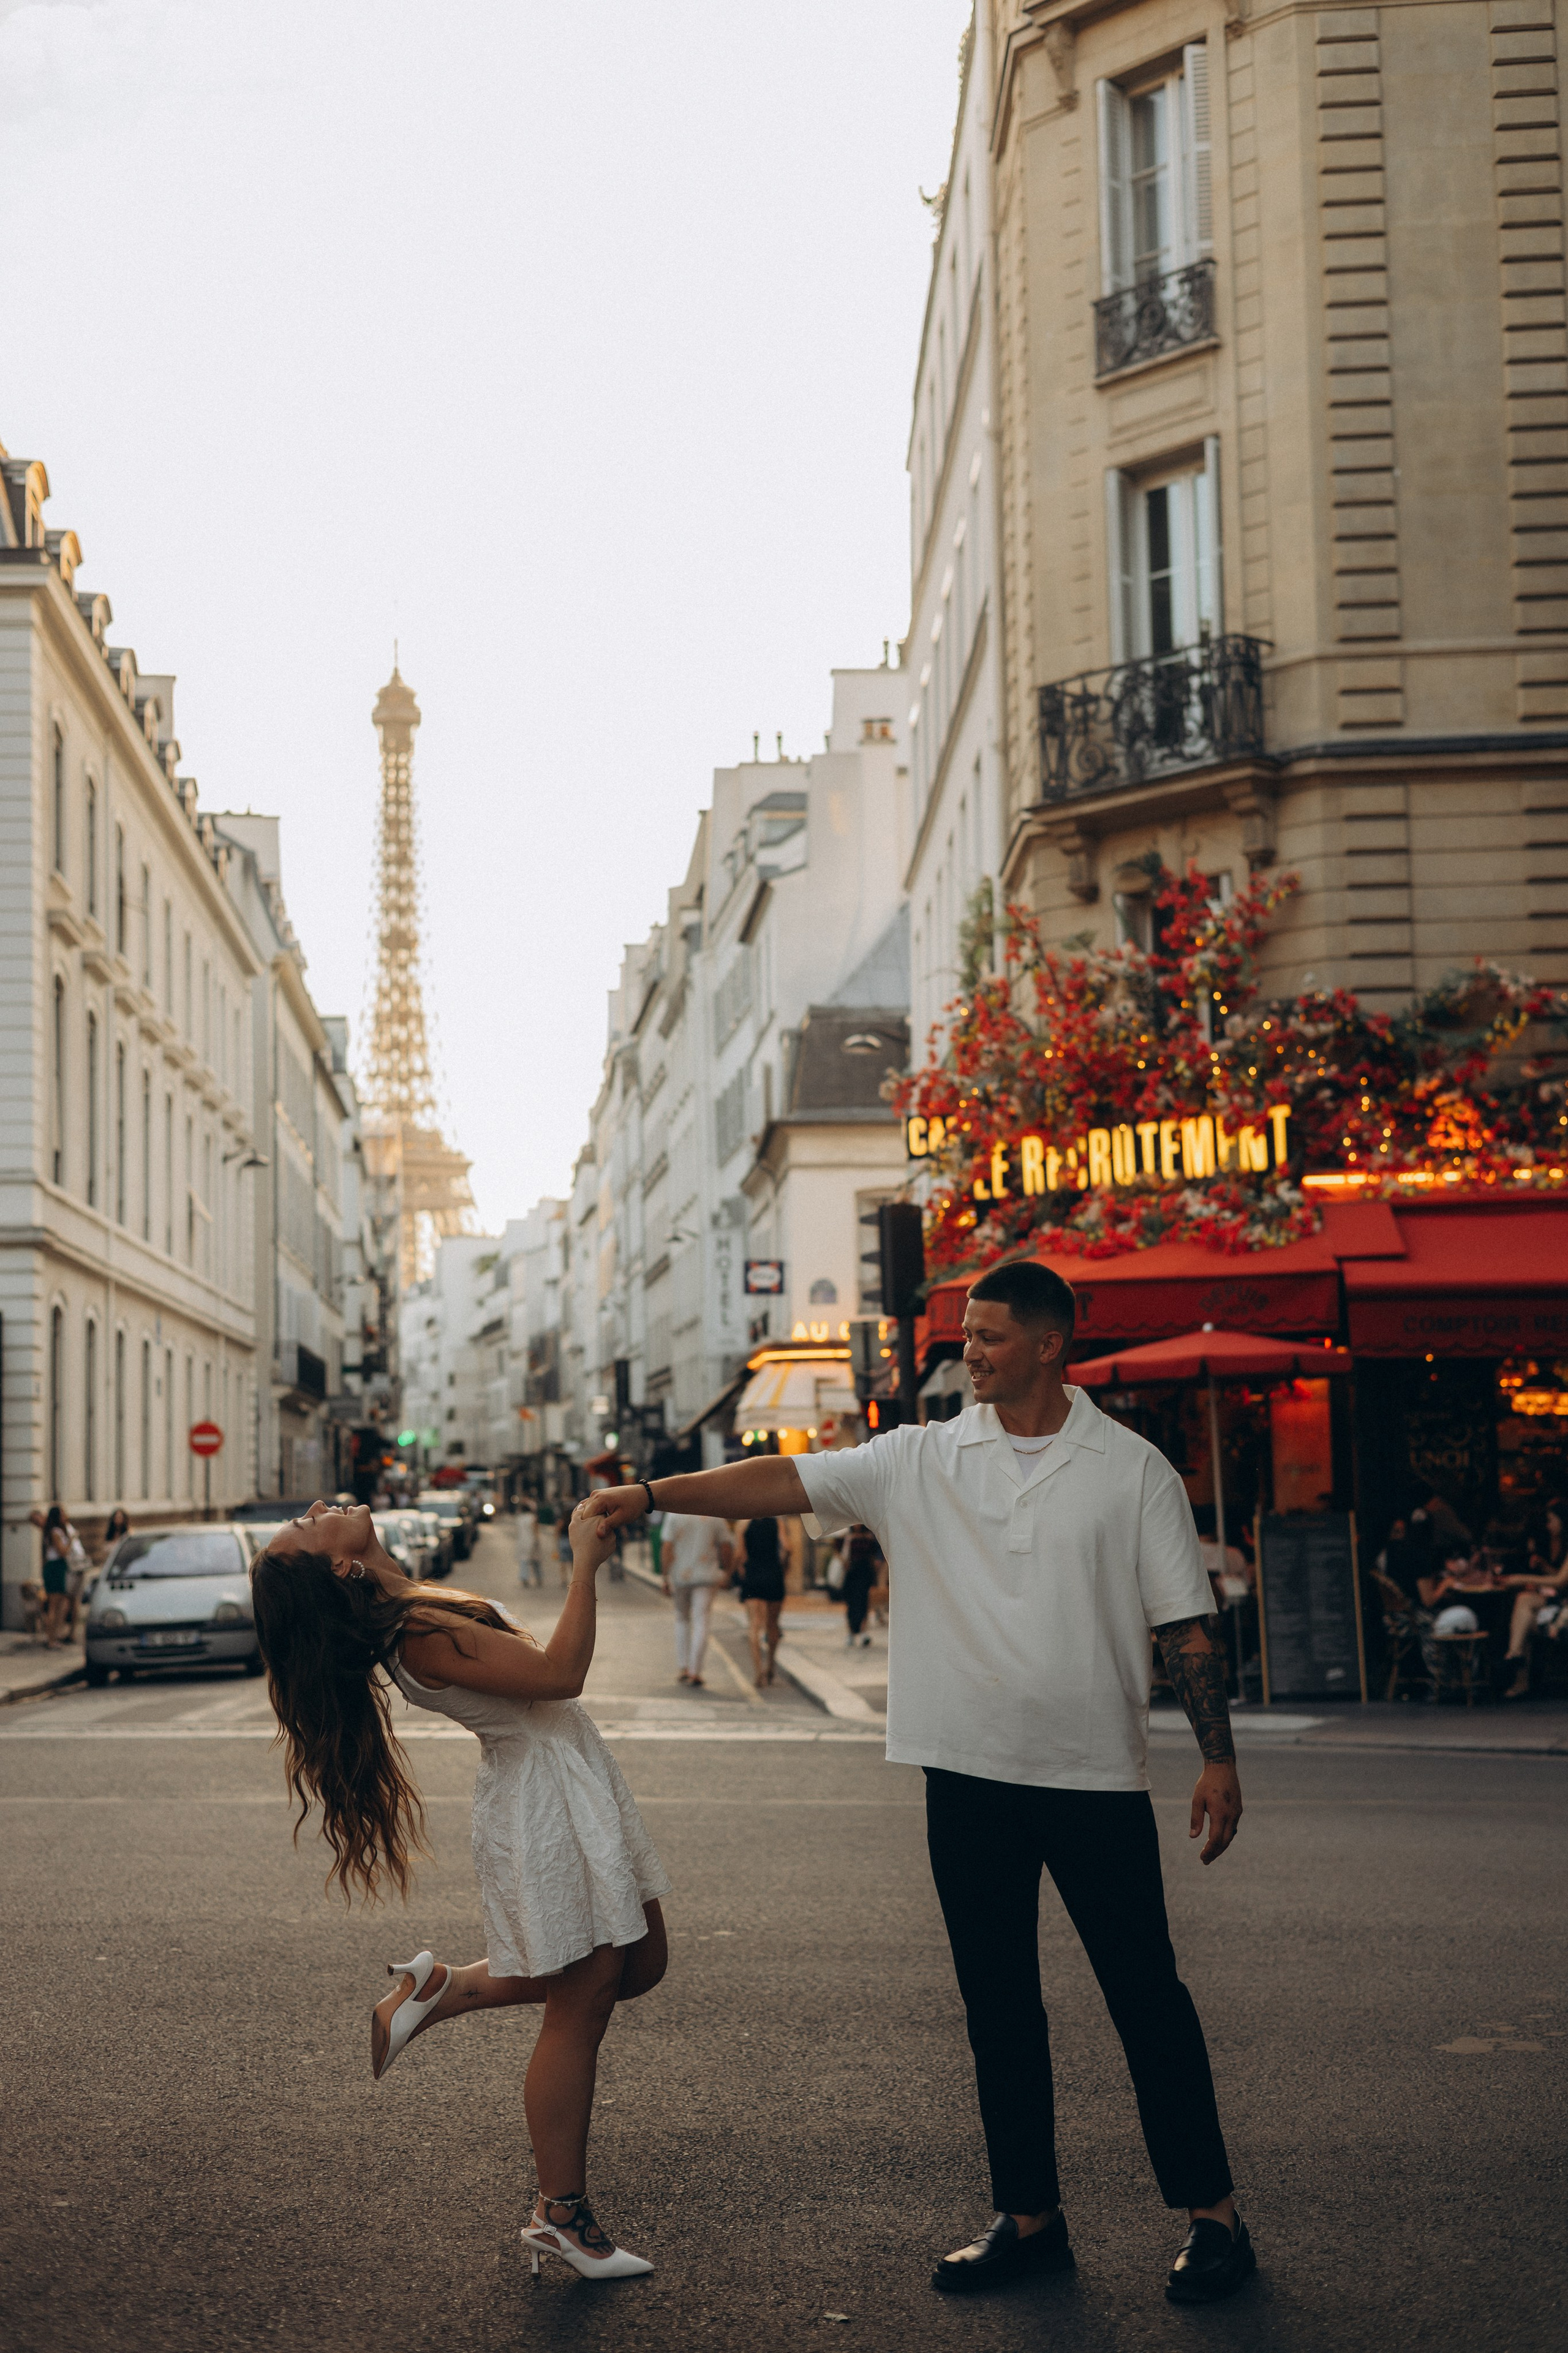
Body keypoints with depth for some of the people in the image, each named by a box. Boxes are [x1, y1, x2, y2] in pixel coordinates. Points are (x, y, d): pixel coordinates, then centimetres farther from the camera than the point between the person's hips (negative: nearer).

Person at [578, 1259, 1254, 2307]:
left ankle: (1213, 2214, 16)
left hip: (1098, 1781, -3)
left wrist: (1219, 1759, -6)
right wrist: (653, 1494, -11)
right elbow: (786, 1479, -2)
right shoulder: (923, 1460, 4)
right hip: (970, 1781, 3)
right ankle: (1030, 2218, 22)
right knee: (999, 2006, 10)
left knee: (1146, 1995, 3)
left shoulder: (1132, 1470, -2)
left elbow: (1188, 1627, -1)